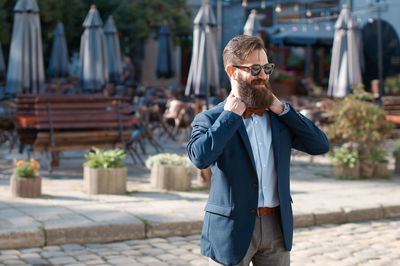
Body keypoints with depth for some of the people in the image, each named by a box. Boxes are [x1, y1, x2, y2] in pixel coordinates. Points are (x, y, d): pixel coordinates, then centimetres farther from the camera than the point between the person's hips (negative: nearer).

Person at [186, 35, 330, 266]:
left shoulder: (278, 116, 9)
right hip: (233, 229, -4)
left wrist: (283, 109, -4)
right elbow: (200, 157, -25)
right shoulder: (210, 119, -5)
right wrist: (231, 116, -15)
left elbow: (321, 146, 2)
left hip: (276, 227, 4)